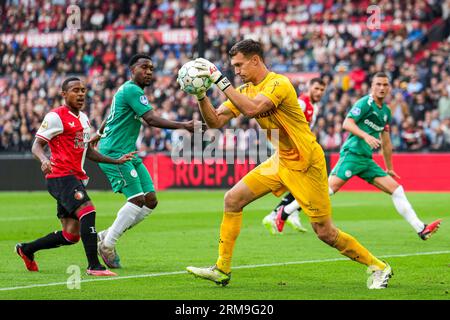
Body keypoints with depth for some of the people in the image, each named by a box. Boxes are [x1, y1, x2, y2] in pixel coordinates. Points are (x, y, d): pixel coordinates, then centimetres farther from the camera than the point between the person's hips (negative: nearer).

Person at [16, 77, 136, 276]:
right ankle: (93, 266, -25)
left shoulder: (83, 119, 19)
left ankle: (26, 249, 26)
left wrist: (116, 161, 19)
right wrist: (44, 160, -31)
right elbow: (36, 145, -9)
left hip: (76, 178, 9)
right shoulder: (56, 117, -7)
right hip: (61, 176, -9)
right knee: (87, 211, -26)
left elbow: (88, 151, 27)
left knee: (71, 235, 8)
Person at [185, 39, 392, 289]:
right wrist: (201, 95, -14)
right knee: (232, 200, -1)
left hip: (306, 165, -8)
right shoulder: (245, 90, 6)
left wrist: (220, 80, -33)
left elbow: (252, 109, -37)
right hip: (281, 161, 8)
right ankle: (222, 270, 6)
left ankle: (377, 268, 12)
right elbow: (215, 121, 2)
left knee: (325, 233, -6)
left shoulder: (279, 83, -20)